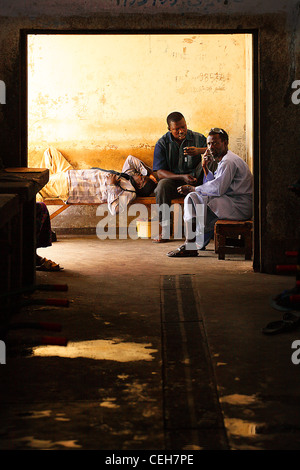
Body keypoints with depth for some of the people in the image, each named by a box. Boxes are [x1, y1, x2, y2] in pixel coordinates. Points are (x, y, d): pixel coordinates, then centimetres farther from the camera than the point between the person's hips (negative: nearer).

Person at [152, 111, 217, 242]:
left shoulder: (198, 138, 1)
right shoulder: (162, 143, -1)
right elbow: (160, 173, -8)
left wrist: (199, 151, -31)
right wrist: (182, 177, -22)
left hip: (195, 178, 1)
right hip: (173, 180, -1)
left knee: (212, 159, -21)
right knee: (162, 186, -34)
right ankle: (164, 230, -32)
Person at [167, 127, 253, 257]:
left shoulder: (228, 161, -14)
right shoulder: (223, 160, 21)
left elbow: (217, 189, -21)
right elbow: (213, 185, 17)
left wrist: (193, 189, -10)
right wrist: (205, 167, 8)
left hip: (240, 206, -11)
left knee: (192, 198, -18)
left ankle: (189, 246, -17)